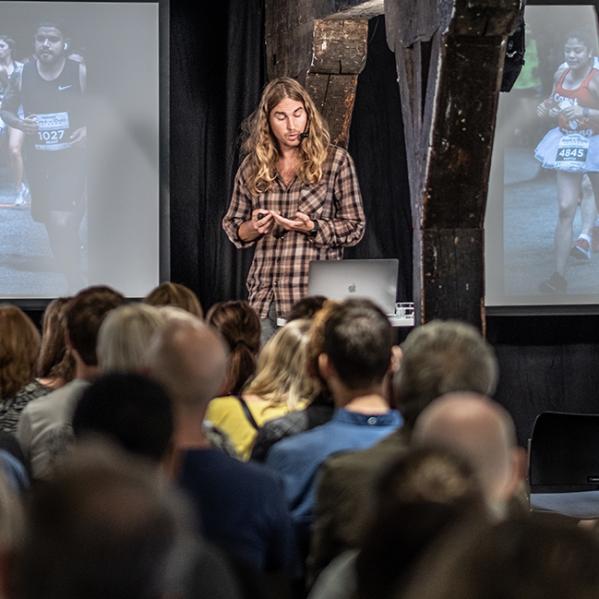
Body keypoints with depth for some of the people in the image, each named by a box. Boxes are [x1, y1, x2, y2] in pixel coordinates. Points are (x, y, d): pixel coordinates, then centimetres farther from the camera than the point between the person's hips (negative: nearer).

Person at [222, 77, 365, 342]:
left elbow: (354, 228, 3)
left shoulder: (335, 160, 3)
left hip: (315, 298, -3)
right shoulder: (252, 166, 11)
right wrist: (253, 227, -5)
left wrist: (310, 227, -13)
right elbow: (232, 226, 18)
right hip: (264, 298, 3)